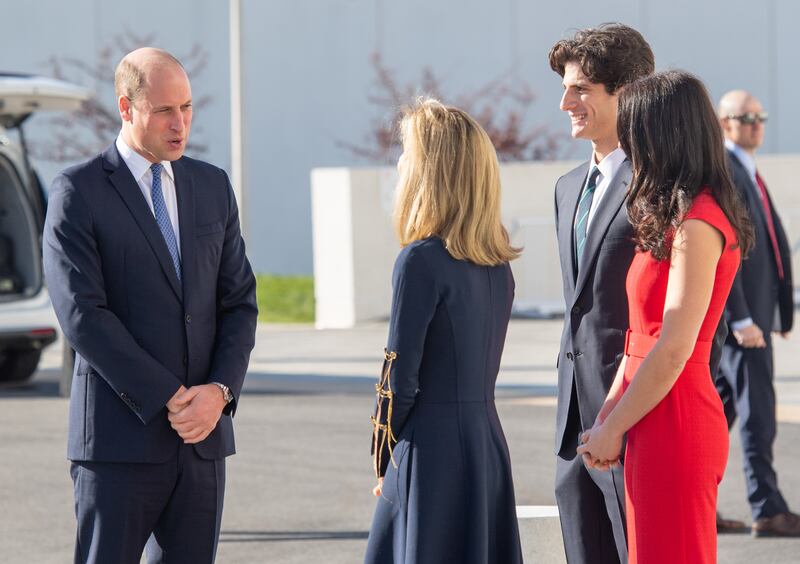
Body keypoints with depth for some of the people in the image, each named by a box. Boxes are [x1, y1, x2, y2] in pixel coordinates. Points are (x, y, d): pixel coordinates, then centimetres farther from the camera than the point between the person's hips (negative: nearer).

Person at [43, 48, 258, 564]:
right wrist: (170, 400, -15)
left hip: (204, 433, 5)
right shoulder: (78, 192, -4)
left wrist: (219, 391, -7)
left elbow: (240, 302, 11)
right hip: (120, 436, -5)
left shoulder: (213, 187, 12)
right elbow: (82, 314, -12)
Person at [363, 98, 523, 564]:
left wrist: (383, 462, 0)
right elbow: (483, 368, 12)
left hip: (432, 451, -8)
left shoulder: (422, 260, -13)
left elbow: (402, 375, -13)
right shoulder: (498, 264, 9)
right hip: (489, 442, 8)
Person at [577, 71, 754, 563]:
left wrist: (613, 429, -11)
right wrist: (606, 416, 7)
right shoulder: (670, 221, 15)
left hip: (676, 427, -9)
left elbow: (674, 349, -19)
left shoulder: (697, 226, -15)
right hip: (659, 427, 9)